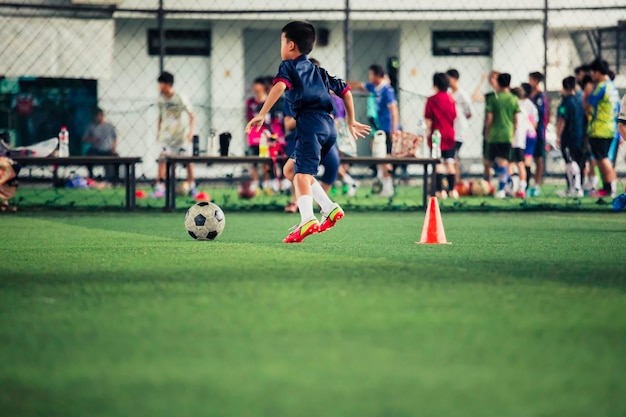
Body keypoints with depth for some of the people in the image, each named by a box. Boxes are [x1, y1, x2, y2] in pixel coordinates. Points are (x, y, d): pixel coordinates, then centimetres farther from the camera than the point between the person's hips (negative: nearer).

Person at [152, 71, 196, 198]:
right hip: (166, 134, 3)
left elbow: (192, 116, -8)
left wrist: (190, 131, -18)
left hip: (181, 134, -3)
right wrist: (158, 131, 10)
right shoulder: (161, 98, 1)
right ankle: (159, 188, -12)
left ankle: (192, 187, 14)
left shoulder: (180, 98, -12)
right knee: (162, 159, -10)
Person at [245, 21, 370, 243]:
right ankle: (330, 208, 8)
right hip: (329, 126, 7)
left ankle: (307, 220, -39)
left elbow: (280, 85, -13)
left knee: (302, 174, -18)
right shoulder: (318, 70, 29)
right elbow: (345, 90, 30)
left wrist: (262, 114, -18)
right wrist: (351, 121, 39)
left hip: (310, 123, -7)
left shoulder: (288, 66, 8)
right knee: (290, 169, 18)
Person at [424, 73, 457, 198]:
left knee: (438, 163, -2)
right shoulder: (451, 99, 5)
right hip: (450, 135, 4)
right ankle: (452, 190, 9)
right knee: (450, 163, 9)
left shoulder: (432, 100, -8)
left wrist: (428, 134, 2)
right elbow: (454, 117, 12)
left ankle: (440, 190, -6)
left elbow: (428, 120, -8)